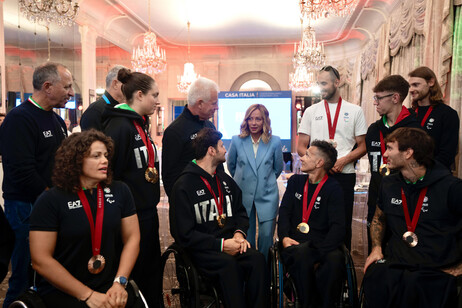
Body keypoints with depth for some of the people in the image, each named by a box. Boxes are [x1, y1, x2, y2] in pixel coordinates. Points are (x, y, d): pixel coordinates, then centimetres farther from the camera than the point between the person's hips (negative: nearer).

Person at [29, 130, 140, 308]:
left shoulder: (120, 192, 2)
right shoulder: (50, 201, -6)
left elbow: (132, 238, 4)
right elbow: (41, 260, -9)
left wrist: (119, 282, -8)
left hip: (110, 287, 3)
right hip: (61, 291, -2)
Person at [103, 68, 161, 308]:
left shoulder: (141, 124, 11)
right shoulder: (119, 126, -19)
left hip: (148, 210, 9)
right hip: (131, 214, -9)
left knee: (152, 270, 19)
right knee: (133, 274, 8)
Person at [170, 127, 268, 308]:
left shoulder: (225, 180, 16)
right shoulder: (183, 186, -6)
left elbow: (240, 212, 23)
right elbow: (184, 234, -10)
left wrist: (239, 232, -1)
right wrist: (221, 244, -16)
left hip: (230, 242, 5)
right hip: (201, 249, -5)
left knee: (257, 258, -24)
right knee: (228, 264, -34)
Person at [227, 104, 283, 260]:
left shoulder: (275, 142, -4)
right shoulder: (237, 141, -3)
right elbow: (231, 165, 12)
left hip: (267, 196, 0)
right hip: (243, 195, 1)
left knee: (266, 235, -2)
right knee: (245, 238, 7)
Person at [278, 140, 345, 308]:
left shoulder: (333, 188, 2)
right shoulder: (295, 181, 15)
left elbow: (338, 227, -7)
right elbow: (284, 211, 10)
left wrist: (320, 254, -20)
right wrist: (284, 236, -9)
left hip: (322, 242, -1)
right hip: (296, 242, 2)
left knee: (335, 260, -34)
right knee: (302, 255, -33)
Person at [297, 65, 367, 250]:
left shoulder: (355, 111, 8)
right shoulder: (311, 111, 10)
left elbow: (362, 147, 5)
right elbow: (301, 148, 7)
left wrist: (343, 160, -12)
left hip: (345, 174, -1)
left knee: (344, 223, 4)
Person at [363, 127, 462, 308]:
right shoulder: (388, 184, 13)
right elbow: (378, 219, 27)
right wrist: (376, 248, 11)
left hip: (436, 271, -3)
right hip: (394, 264, 4)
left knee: (412, 286, -35)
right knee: (374, 276, -28)